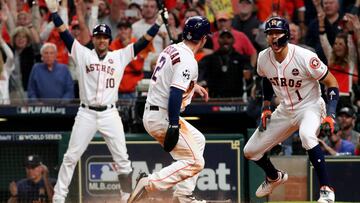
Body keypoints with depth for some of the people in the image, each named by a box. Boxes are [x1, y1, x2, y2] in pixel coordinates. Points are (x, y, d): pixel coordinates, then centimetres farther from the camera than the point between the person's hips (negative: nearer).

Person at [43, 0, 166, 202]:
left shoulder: (120, 56, 8)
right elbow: (65, 33, -2)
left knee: (122, 159, 0)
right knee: (71, 157, 0)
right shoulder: (83, 54, 5)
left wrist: (158, 23, -5)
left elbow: (143, 42, 4)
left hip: (110, 114, 1)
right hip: (86, 114, -1)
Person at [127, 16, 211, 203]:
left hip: (151, 112, 10)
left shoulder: (171, 49, 11)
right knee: (195, 162, -7)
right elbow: (175, 94, -26)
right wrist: (174, 127, -30)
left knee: (197, 140, 26)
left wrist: (193, 86, 40)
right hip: (163, 118, -10)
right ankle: (149, 183, -17)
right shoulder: (187, 61, -17)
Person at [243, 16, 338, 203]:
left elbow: (332, 83, -18)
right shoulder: (263, 58, -9)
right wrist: (266, 107, 7)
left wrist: (330, 115, -27)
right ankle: (274, 177, 42)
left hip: (310, 106, -6)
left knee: (307, 135, -41)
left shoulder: (305, 57, -26)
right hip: (285, 110, 6)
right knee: (250, 152, 8)